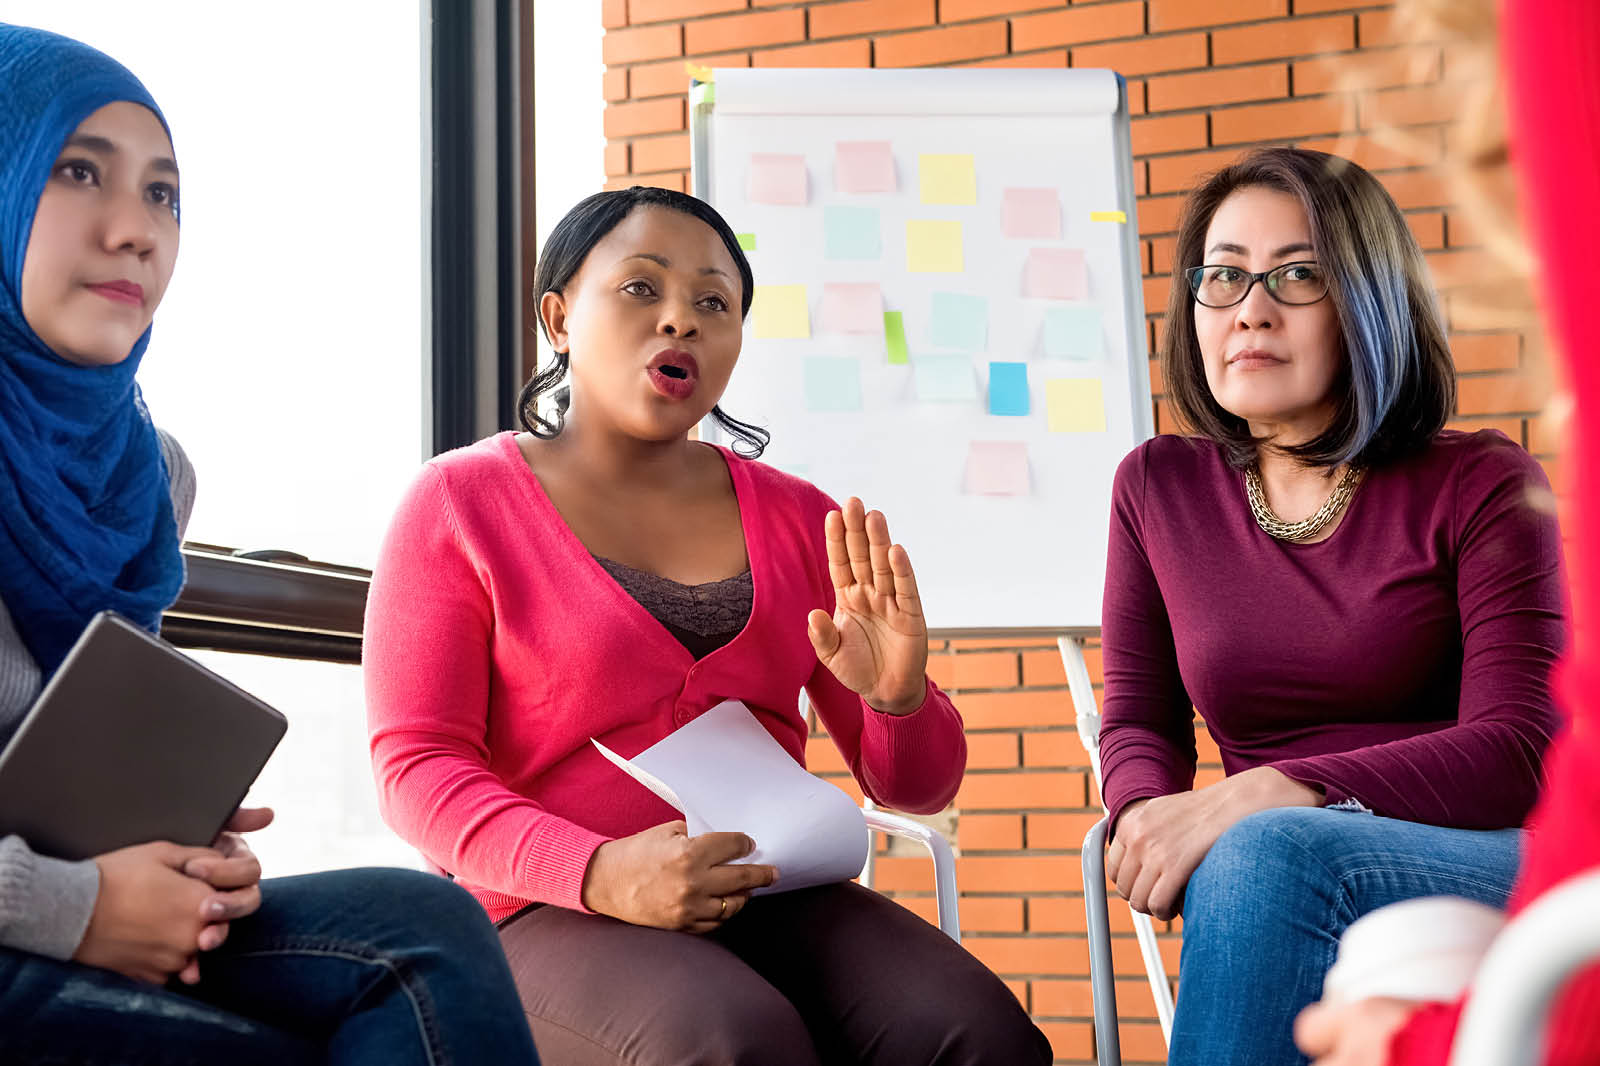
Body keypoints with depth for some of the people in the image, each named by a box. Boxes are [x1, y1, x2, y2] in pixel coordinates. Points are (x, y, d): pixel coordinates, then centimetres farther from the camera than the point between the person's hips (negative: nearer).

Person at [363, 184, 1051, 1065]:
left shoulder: (798, 520, 12)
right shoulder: (459, 504, 3)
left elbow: (916, 786, 13)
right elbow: (419, 767, -5)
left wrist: (897, 699, -11)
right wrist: (601, 875, -22)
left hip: (771, 902, 4)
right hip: (557, 915, -3)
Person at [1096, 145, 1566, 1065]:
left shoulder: (1481, 486, 0)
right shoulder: (1158, 488, 12)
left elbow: (1521, 752, -9)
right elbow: (1139, 718, 16)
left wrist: (1264, 796, -23)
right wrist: (1149, 812, -11)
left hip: (1497, 869, -2)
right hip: (1282, 898, 3)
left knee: (1268, 858, -34)